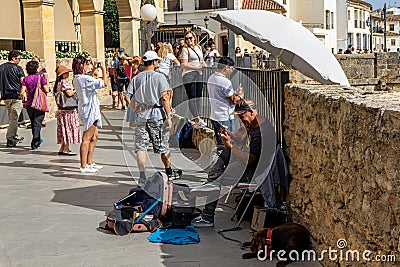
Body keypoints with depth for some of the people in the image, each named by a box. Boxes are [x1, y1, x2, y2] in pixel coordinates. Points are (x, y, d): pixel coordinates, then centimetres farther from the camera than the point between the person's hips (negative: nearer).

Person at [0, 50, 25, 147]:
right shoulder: (18, 68, -8)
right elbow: (23, 82, -10)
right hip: (16, 96, -6)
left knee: (11, 117, 18)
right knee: (14, 118, -4)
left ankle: (16, 137, 29)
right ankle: (10, 140, -7)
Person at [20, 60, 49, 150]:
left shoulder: (26, 79, 0)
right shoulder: (40, 77, -8)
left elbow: (22, 92, -5)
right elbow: (46, 90, -9)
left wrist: (23, 100, 13)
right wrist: (46, 81, 8)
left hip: (29, 104, 3)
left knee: (33, 123, 19)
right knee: (37, 123, -2)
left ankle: (37, 140, 34)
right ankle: (34, 144, -8)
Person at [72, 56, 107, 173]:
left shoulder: (76, 79, 8)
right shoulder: (86, 79, -20)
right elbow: (104, 83, -22)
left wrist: (93, 70, 25)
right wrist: (103, 69, -9)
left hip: (84, 108, 10)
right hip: (90, 110, -10)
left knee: (94, 136, 19)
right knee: (86, 139, -6)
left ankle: (89, 163, 25)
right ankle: (83, 167, -3)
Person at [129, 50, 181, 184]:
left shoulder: (136, 78, 6)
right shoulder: (159, 77, -5)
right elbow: (164, 98, -10)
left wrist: (135, 112, 14)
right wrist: (169, 117, -8)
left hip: (141, 117, 2)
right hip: (157, 116, -2)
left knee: (140, 147, 1)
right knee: (163, 146, 12)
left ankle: (142, 176, -10)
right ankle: (169, 172, 28)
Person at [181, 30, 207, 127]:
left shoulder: (199, 47, 15)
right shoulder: (185, 49, -5)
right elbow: (184, 64, -13)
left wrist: (204, 65, 8)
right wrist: (197, 67, -19)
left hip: (199, 75, 7)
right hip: (189, 75, -7)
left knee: (198, 97, 8)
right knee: (192, 98, -8)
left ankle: (196, 116, 17)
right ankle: (197, 119, -12)